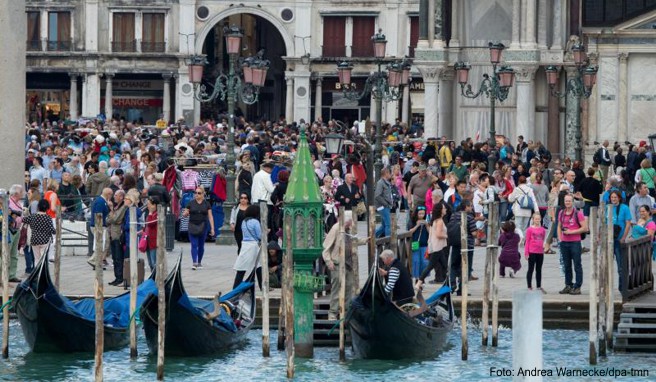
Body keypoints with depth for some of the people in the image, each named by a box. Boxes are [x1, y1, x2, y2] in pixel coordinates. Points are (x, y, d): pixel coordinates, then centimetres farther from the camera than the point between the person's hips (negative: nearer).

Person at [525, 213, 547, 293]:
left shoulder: (542, 230, 6)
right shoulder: (530, 229, -5)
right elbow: (527, 241, -4)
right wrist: (526, 253, -7)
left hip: (540, 252, 4)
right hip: (532, 252, -4)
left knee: (539, 269, 12)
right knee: (531, 269, 2)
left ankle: (539, 286, 19)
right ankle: (529, 287, 7)